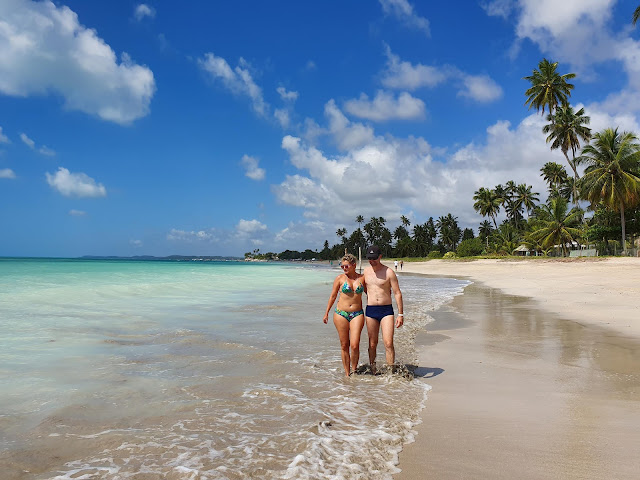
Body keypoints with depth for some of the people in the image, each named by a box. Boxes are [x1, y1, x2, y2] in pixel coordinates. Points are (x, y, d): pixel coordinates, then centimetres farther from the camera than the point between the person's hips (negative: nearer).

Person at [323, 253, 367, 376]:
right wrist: (326, 313, 11)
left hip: (357, 314, 0)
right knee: (344, 345, 5)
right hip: (341, 314, 0)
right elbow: (333, 296, 8)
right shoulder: (340, 278, 1)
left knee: (354, 345, -11)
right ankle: (347, 373, 17)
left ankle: (354, 370, 12)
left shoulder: (362, 278, 3)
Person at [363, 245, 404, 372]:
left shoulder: (389, 272, -5)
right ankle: (372, 369, 24)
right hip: (370, 310, 3)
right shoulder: (366, 271, 7)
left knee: (388, 343, -11)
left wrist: (400, 314, -8)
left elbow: (397, 293, -4)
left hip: (386, 310, -3)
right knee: (372, 344, 9)